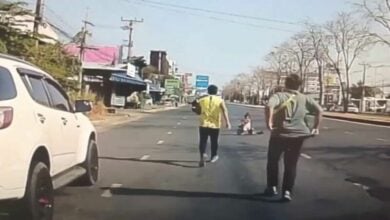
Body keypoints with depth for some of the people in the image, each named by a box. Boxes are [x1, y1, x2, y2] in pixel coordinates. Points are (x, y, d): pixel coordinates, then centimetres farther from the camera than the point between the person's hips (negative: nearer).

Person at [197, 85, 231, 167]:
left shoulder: (202, 100, 6)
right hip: (215, 125, 0)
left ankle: (202, 156, -17)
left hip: (204, 124, 0)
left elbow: (198, 111, 11)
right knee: (214, 141, 15)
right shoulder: (220, 100, 0)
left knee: (203, 141, 3)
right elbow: (224, 111, -13)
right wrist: (227, 122, -18)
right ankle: (214, 156, 31)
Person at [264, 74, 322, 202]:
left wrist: (268, 122, -18)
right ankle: (287, 191, 6)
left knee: (272, 161, 20)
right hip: (298, 135, 2)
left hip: (279, 134, -2)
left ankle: (272, 187, 25)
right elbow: (319, 111, 0)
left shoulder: (279, 96, -2)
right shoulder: (304, 98, 7)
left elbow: (269, 106, -23)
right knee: (291, 165, 13)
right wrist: (316, 128, 6)